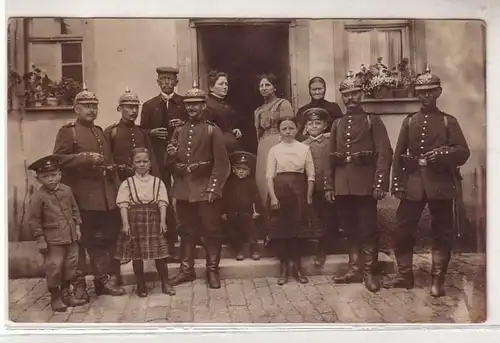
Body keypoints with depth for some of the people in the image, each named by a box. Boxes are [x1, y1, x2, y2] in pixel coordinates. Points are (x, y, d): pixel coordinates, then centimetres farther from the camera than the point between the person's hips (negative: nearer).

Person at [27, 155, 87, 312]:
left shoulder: (66, 190, 3)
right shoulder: (38, 196, -12)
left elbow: (75, 209, 13)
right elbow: (33, 220, -9)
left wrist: (77, 227, 10)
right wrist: (40, 239, -10)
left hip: (71, 236, 5)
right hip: (53, 240, -5)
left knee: (71, 265, 13)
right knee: (54, 268, 0)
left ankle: (66, 293, 30)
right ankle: (55, 297, 18)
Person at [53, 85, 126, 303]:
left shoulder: (100, 132, 19)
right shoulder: (67, 131, -2)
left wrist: (115, 188, 14)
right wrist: (86, 157, -22)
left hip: (105, 195, 7)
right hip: (82, 196, -6)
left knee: (105, 239, 11)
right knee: (80, 241, 1)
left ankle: (103, 280, 23)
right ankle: (78, 285, 11)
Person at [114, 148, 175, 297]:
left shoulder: (157, 182, 6)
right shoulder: (127, 183, 3)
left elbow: (162, 203, 2)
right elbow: (123, 205, -2)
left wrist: (163, 221, -6)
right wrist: (125, 223, -10)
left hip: (153, 219, 0)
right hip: (134, 219, 0)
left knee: (159, 252, 2)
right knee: (136, 254, 6)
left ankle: (165, 283, 16)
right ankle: (141, 285, 20)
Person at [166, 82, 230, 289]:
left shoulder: (212, 130, -2)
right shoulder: (179, 131, 11)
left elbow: (221, 163, -7)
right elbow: (170, 161, 13)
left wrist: (214, 188, -15)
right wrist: (171, 155, -10)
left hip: (206, 188, -4)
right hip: (183, 189, 4)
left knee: (211, 230, 3)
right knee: (186, 230, 11)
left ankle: (212, 270, 15)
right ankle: (186, 269, 23)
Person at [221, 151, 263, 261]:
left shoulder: (251, 183, -1)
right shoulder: (229, 183, 3)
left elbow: (256, 197, -2)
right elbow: (225, 198, 3)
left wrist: (258, 211, -9)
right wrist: (224, 212, 0)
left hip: (247, 214, -2)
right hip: (232, 214, 2)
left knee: (251, 231, -2)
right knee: (234, 233, 3)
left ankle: (254, 250, 6)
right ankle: (239, 251, 14)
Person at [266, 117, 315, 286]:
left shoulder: (304, 148, 4)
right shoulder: (274, 150, 3)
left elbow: (311, 175, 4)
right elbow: (269, 176, -2)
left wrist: (309, 196, -1)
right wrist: (273, 197, -11)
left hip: (298, 191, 1)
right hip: (280, 190, 0)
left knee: (298, 227, 4)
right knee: (280, 228, 1)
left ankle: (297, 266, 16)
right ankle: (284, 267, 13)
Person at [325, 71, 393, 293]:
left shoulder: (373, 121, 2)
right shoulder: (337, 124, 15)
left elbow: (384, 154, -6)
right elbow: (331, 157, 13)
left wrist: (380, 183, -16)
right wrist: (329, 186, 7)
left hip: (365, 184, -4)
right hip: (343, 186, 4)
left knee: (367, 228, 0)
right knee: (349, 228, 11)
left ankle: (369, 272, 11)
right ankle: (355, 269, 23)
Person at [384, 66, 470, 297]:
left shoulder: (449, 121, 6)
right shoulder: (409, 121, 11)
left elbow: (463, 153, -1)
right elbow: (398, 154, 6)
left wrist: (443, 153, -21)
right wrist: (397, 183, -2)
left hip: (441, 184, -1)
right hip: (413, 183, 2)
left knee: (442, 233, 3)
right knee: (402, 231, 2)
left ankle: (437, 280, 12)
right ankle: (405, 276, 16)